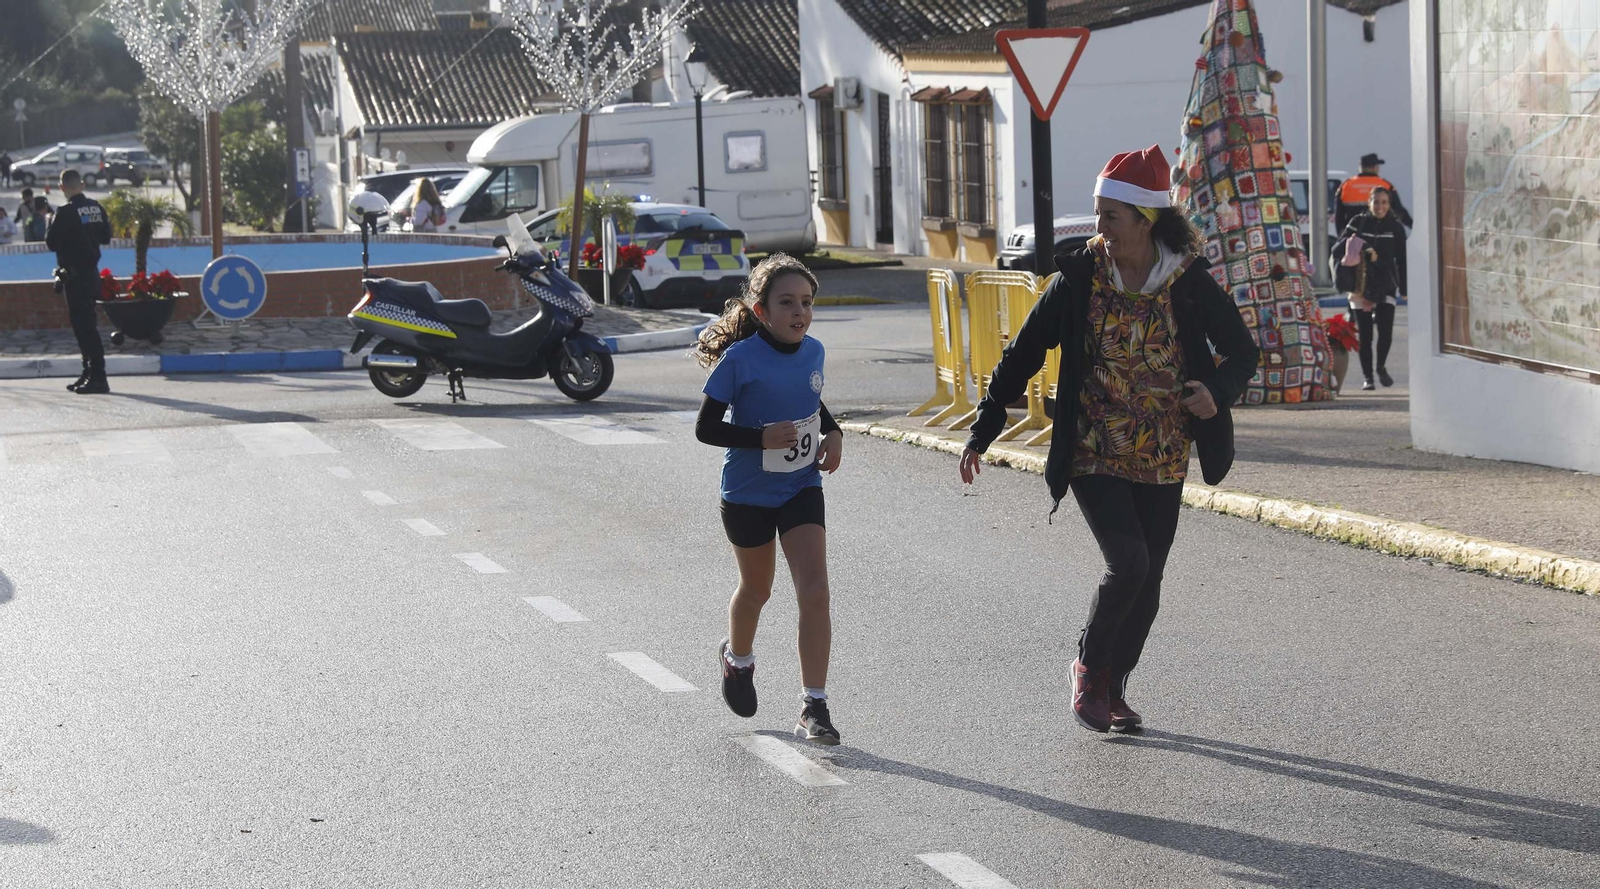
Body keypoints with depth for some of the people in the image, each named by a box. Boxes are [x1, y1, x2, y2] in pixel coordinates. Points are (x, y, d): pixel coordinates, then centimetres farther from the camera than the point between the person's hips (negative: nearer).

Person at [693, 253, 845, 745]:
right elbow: (706, 428, -15)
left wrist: (833, 432, -2)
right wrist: (761, 438, -28)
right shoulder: (739, 360, -20)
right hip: (748, 494, -3)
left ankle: (814, 706, -7)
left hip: (802, 488, 3)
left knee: (815, 592, -12)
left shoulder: (812, 352, -4)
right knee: (756, 589, 18)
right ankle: (737, 658, 50)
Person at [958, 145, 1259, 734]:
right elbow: (1023, 354, 0)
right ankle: (1088, 670, 7)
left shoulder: (1190, 281, -4)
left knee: (1147, 582, 5)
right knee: (1128, 563, -17)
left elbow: (1243, 351, 6)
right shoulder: (1079, 277, -6)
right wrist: (983, 431, -3)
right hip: (1094, 456, -2)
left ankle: (1112, 687, 26)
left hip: (1163, 460, 2)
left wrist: (1218, 392, -15)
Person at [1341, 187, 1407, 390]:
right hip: (1360, 284, 0)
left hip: (1386, 285, 0)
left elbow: (1401, 260, 6)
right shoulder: (1358, 223, 2)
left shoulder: (1396, 228, 5)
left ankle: (1381, 367, 17)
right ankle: (1367, 377, 12)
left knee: (1386, 331, -10)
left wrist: (1404, 289, 2)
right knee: (1365, 335, 1)